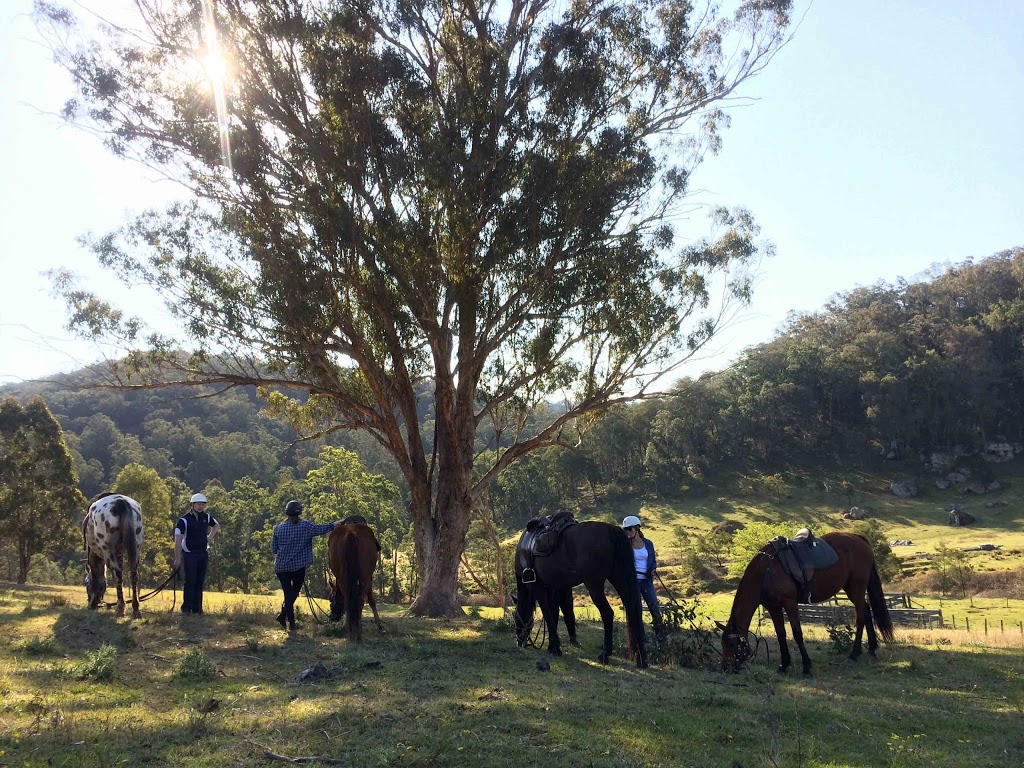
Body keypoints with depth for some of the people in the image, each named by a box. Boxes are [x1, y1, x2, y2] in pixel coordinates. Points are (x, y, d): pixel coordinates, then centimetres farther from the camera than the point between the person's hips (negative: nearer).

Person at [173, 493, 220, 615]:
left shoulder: (206, 517, 5)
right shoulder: (184, 520, -11)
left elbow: (216, 525, 27)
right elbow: (178, 540, -15)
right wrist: (177, 558, -20)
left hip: (203, 554, 5)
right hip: (190, 554, -5)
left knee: (200, 582, 8)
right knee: (190, 581, -8)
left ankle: (197, 608, 14)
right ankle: (186, 607, 1)